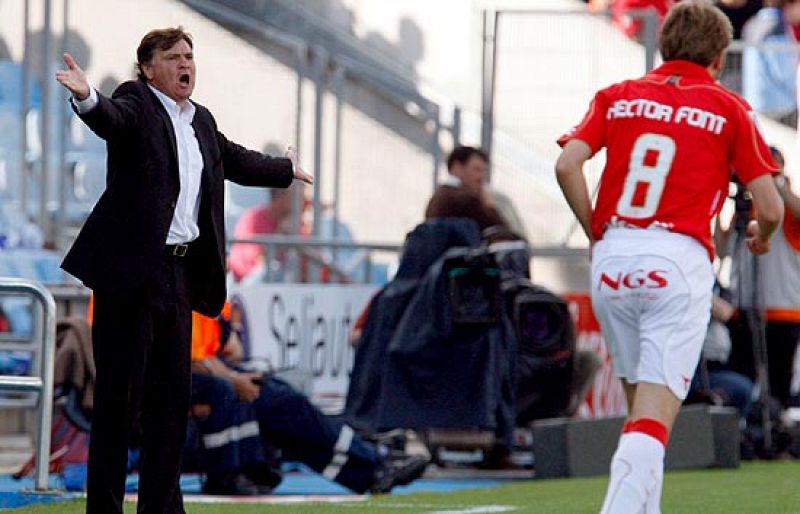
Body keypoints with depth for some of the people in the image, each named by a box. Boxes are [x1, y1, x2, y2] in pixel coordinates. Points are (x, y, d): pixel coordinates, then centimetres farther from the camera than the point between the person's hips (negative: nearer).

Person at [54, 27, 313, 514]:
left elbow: (235, 159, 36)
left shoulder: (201, 121, 18)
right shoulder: (136, 104, -5)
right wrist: (88, 99, -50)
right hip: (132, 269, -7)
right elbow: (112, 119, -28)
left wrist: (286, 169, 51)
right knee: (121, 392, -6)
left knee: (173, 393, 8)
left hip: (179, 272, 7)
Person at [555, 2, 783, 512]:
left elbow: (567, 165, -2)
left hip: (611, 260, 4)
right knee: (654, 419, -10)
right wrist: (761, 237, 25)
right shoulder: (729, 109, 7)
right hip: (679, 259, -4)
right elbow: (771, 208, 3)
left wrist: (596, 232, 10)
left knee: (642, 404, 21)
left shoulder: (617, 97, 14)